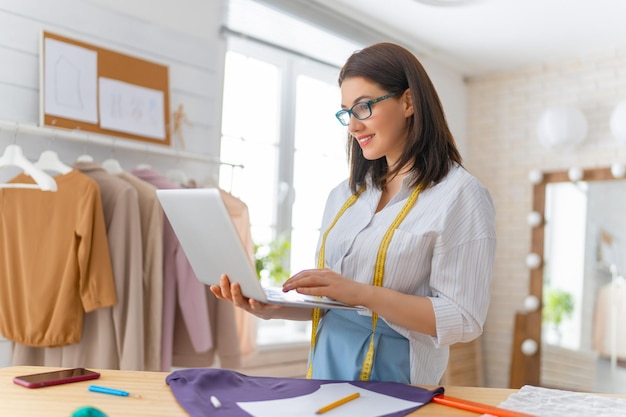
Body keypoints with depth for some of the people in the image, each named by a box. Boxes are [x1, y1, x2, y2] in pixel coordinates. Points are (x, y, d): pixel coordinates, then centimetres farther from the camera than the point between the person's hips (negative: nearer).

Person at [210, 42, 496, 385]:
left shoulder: (459, 195, -7)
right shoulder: (344, 195, 9)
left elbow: (463, 320, -12)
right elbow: (328, 300, 13)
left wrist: (362, 293, -20)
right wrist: (273, 308, -5)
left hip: (393, 384, -6)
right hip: (327, 371, 6)